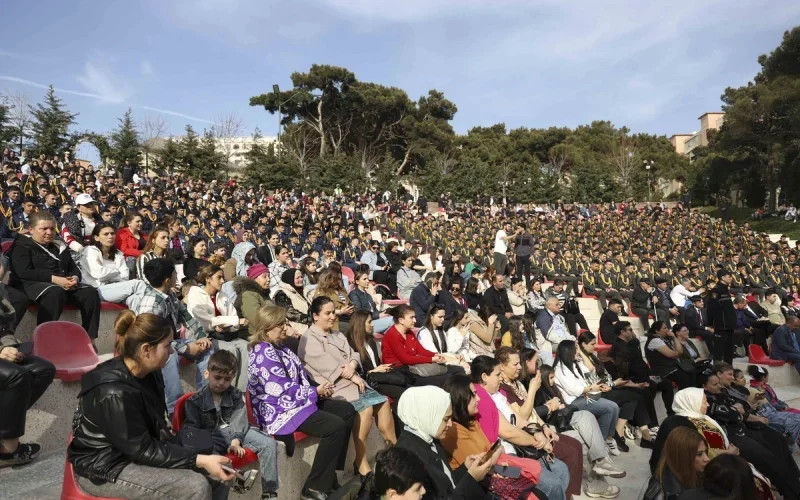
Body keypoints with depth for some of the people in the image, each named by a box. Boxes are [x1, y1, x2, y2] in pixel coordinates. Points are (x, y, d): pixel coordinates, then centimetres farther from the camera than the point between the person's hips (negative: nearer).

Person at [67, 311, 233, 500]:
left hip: (136, 451, 8)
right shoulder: (115, 394, -28)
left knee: (217, 484, -2)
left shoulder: (147, 374, -1)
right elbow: (143, 451, -24)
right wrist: (200, 461, -25)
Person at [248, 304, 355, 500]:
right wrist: (316, 392, -9)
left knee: (347, 411, 6)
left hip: (295, 402, 11)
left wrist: (318, 389, 0)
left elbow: (299, 377, 18)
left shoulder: (278, 347, 14)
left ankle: (332, 474, 12)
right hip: (281, 411, -11)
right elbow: (285, 391, -21)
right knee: (335, 426, -24)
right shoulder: (264, 355, -19)